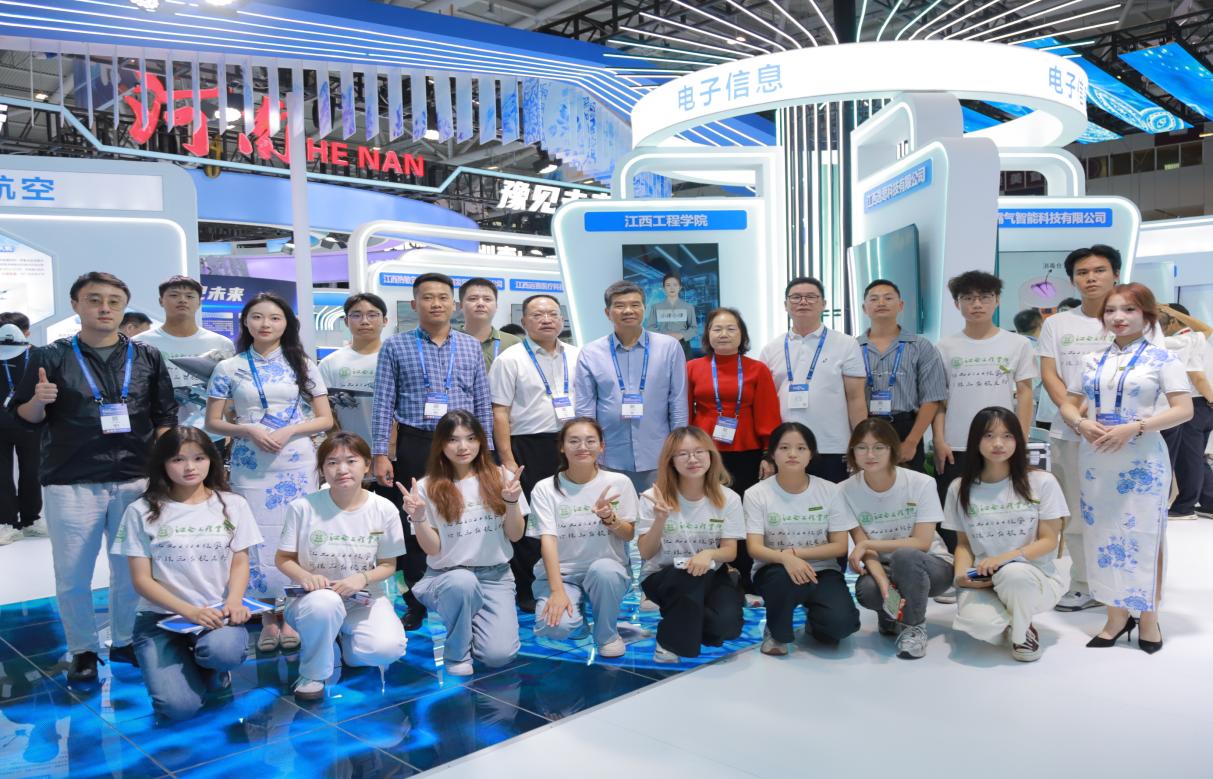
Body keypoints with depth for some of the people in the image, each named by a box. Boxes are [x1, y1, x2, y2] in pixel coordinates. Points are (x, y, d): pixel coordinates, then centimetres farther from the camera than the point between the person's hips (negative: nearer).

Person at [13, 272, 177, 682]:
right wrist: (39, 401, -18)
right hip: (70, 485, -1)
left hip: (135, 481, 1)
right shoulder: (51, 357, 1)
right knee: (72, 575, 7)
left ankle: (125, 641, 26)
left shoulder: (147, 357, 5)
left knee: (131, 570, 10)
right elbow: (24, 418, 4)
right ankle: (83, 650, 23)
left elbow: (164, 418, 8)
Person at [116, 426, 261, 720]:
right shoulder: (142, 511, 0)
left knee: (223, 651, -35)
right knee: (179, 706, -22)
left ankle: (212, 670, 4)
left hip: (216, 613, 1)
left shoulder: (233, 505, 6)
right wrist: (189, 611, -18)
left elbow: (240, 562, 7)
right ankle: (185, 666, 15)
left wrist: (234, 600, -16)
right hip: (161, 617, -1)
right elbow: (142, 580, -3)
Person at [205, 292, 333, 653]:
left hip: (297, 467, 0)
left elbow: (325, 419, 4)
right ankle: (268, 618, 14)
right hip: (250, 468, 0)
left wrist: (288, 432, -12)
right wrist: (248, 431, -13)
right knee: (257, 539, 1)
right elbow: (213, 422, 5)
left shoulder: (303, 366, 5)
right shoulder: (229, 368, 4)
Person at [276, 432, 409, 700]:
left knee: (388, 648, -26)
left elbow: (388, 565, 0)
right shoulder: (303, 507, -12)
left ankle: (344, 640, 12)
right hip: (316, 597, -1)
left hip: (364, 599, 2)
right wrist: (304, 577, -23)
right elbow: (283, 559, -2)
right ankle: (312, 674, -8)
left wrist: (363, 578, -21)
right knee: (325, 604, -39)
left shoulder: (384, 509, -9)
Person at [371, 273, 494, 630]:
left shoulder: (471, 347, 8)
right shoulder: (395, 347, 2)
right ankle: (416, 605, 18)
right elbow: (383, 404, -1)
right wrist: (381, 453, -7)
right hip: (415, 446, -1)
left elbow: (483, 403, 9)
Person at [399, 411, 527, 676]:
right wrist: (418, 518, -21)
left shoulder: (500, 477, 1)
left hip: (496, 576, 2)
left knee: (499, 655, -18)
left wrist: (512, 502, -16)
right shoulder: (428, 487, -4)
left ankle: (471, 618, 17)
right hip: (446, 576, -1)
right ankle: (457, 652, -9)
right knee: (463, 582, -39)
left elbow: (515, 536, 2)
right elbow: (432, 549, -3)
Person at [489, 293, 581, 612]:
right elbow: (500, 412, -6)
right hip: (528, 448, -4)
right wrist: (507, 459, -12)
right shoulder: (510, 359, -2)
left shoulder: (577, 357, 12)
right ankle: (525, 590, 14)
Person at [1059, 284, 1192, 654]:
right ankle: (1117, 616, 21)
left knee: (1143, 537, 2)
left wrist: (1134, 427, -21)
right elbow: (1068, 404, 12)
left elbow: (1184, 410, -10)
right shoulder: (1093, 360, 9)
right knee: (1103, 535, 8)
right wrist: (1081, 423, -10)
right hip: (1095, 459, 4)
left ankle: (1148, 618, 17)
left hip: (1141, 461, -4)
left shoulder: (1161, 358, -3)